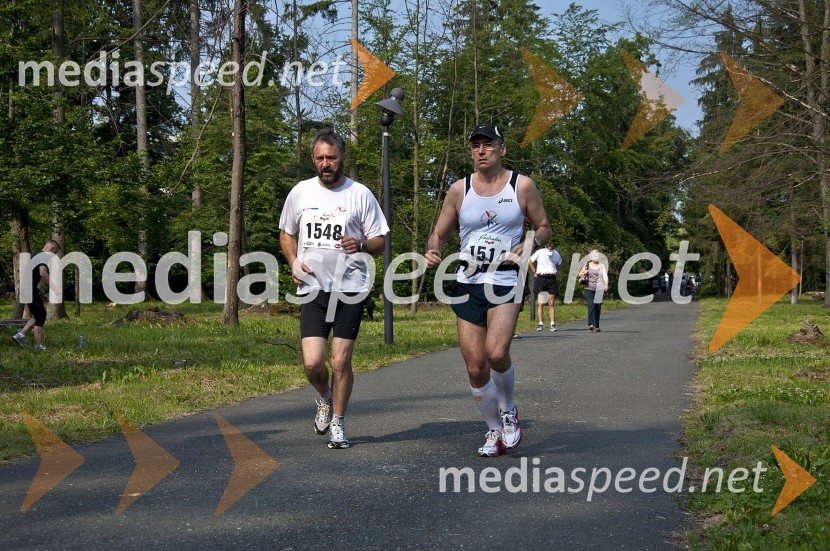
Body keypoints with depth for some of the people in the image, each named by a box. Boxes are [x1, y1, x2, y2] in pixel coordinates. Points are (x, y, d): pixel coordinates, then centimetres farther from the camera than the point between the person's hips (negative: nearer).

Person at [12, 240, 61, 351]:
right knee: (40, 317, -3)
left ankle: (20, 335, 7)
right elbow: (43, 273, -28)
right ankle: (39, 346, -3)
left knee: (38, 316, 17)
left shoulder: (36, 255, 21)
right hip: (31, 291, -10)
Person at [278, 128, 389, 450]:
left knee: (341, 362, -2)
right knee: (312, 362, -7)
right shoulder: (300, 192, 7)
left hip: (350, 289, -2)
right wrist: (293, 262, 1)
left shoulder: (360, 195, -1)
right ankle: (325, 399, 27)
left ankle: (337, 424, 17)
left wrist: (361, 245, -20)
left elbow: (379, 241, 3)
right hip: (313, 289, 2)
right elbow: (287, 233, 20)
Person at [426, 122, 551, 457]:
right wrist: (432, 252, -10)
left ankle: (508, 410, 5)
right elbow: (439, 233, 12)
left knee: (496, 352, -24)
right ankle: (495, 432, 21)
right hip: (467, 283, 3)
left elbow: (544, 227, 11)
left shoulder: (522, 186, 1)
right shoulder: (459, 190, 6)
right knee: (475, 367, 1)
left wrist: (529, 245, -10)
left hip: (505, 282, -3)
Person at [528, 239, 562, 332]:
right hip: (541, 278, -2)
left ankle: (553, 324, -1)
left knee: (551, 303, -1)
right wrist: (535, 272, 4)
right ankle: (540, 324, -2)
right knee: (540, 303, -4)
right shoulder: (539, 252, -3)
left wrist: (555, 271, 12)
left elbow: (558, 264, 25)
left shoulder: (556, 254, 6)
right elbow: (530, 262, 8)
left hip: (552, 279, 2)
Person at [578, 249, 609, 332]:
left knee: (598, 307, 4)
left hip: (599, 289, 1)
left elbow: (605, 275, -8)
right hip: (589, 289, -1)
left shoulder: (602, 266, 6)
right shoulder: (587, 265, 8)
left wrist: (606, 284, -26)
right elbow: (580, 274, 16)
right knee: (591, 305, -17)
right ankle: (591, 324, -26)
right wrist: (584, 273, -8)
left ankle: (596, 326, 15)